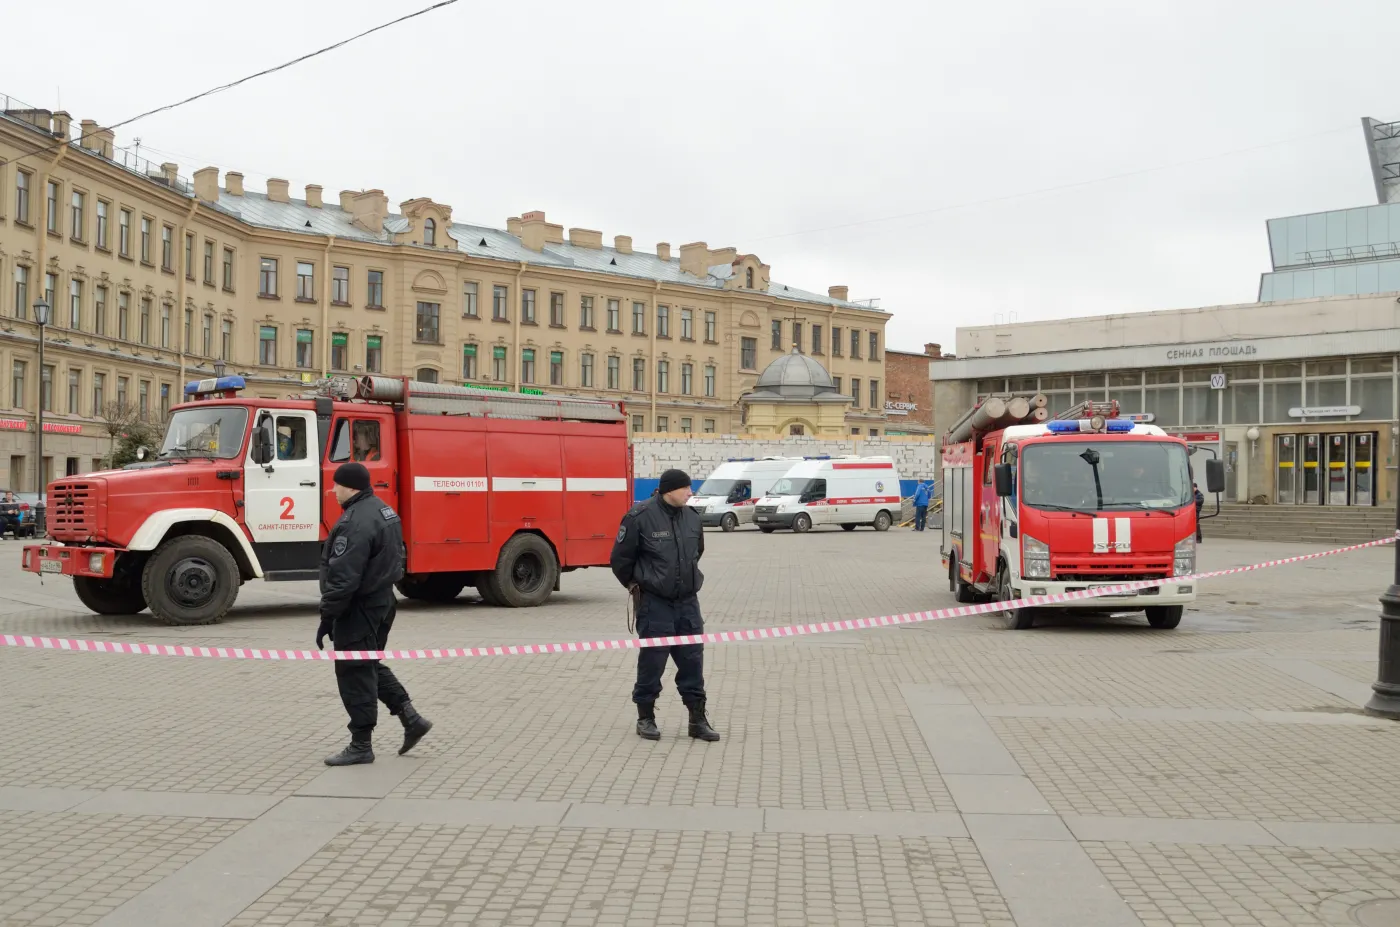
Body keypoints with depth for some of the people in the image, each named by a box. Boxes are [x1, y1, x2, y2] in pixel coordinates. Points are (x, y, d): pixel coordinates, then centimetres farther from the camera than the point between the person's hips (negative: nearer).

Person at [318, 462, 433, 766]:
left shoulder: (356, 522, -23)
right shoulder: (384, 511, 10)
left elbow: (343, 577, -25)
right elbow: (395, 558, 19)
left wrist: (327, 618, -20)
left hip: (359, 608, -10)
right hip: (383, 602, 10)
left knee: (354, 674, 0)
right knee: (372, 666, 21)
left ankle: (361, 746, 8)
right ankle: (411, 719, 16)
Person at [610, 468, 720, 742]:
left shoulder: (691, 516, 3)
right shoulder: (640, 517, -15)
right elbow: (620, 558, -6)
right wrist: (635, 585, 6)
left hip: (687, 602, 5)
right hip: (654, 603, -5)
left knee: (693, 659, 5)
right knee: (652, 660, 1)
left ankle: (698, 719, 14)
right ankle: (645, 717, 17)